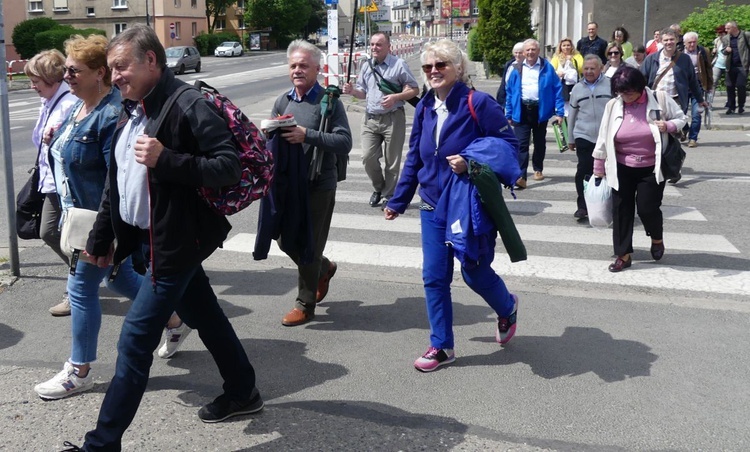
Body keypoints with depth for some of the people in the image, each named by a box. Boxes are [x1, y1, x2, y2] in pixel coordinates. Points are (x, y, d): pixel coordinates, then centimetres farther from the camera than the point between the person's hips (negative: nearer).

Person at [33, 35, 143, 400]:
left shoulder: (111, 114, -23)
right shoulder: (78, 107, 8)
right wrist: (69, 214, 21)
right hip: (81, 216, 10)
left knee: (81, 288, 0)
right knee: (119, 276, 20)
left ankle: (79, 372, 16)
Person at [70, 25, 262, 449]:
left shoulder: (190, 106, -18)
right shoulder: (132, 111, 10)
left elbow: (230, 165, -23)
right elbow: (116, 179, 15)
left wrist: (166, 160, -31)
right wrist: (102, 237, 17)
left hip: (177, 240, -9)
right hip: (149, 237, 9)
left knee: (135, 340, -6)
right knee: (205, 317, 20)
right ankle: (243, 392, 37)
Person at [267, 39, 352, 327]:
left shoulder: (329, 102, -8)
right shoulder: (282, 101, 10)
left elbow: (345, 143, -17)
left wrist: (307, 135, -26)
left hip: (318, 187, -6)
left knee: (309, 246, 2)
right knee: (285, 241, 13)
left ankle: (305, 305, 18)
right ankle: (324, 269, 41)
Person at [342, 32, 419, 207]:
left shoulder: (399, 64, -5)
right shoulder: (367, 66, 11)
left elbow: (414, 89, -4)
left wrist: (395, 97, -19)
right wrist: (352, 91, -3)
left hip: (393, 118, -5)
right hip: (370, 119, 5)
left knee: (392, 161, 2)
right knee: (368, 157, 0)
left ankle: (389, 195, 16)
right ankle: (378, 188, 24)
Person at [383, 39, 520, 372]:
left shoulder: (478, 104, -15)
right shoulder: (424, 109, 4)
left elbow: (510, 144, -14)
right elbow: (413, 158, 13)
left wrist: (471, 163, -27)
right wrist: (398, 201, 15)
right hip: (433, 207, 5)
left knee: (475, 272, 7)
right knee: (434, 278, 5)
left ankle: (507, 308, 41)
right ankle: (441, 347, 19)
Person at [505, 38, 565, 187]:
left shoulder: (547, 68, -1)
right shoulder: (516, 69, 3)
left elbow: (557, 89, -2)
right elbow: (509, 92, 6)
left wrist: (559, 112, -8)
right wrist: (509, 114, 4)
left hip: (540, 110, 0)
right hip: (521, 111, 0)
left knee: (539, 142, 16)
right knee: (521, 144, -9)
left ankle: (538, 169, 35)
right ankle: (521, 176, -15)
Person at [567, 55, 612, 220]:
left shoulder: (610, 85, 0)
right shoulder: (577, 88, 10)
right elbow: (572, 115, 17)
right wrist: (571, 138, 17)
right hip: (584, 137, 2)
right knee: (583, 171, -5)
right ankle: (582, 206, 2)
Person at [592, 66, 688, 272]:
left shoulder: (660, 99, -11)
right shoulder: (613, 105, -7)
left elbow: (681, 118, 2)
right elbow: (603, 136, 2)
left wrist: (668, 126, -21)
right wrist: (599, 166, 6)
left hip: (652, 168, -2)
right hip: (622, 168, 2)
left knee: (647, 208, -4)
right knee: (621, 210, 4)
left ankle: (657, 238, 30)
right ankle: (624, 255, 16)